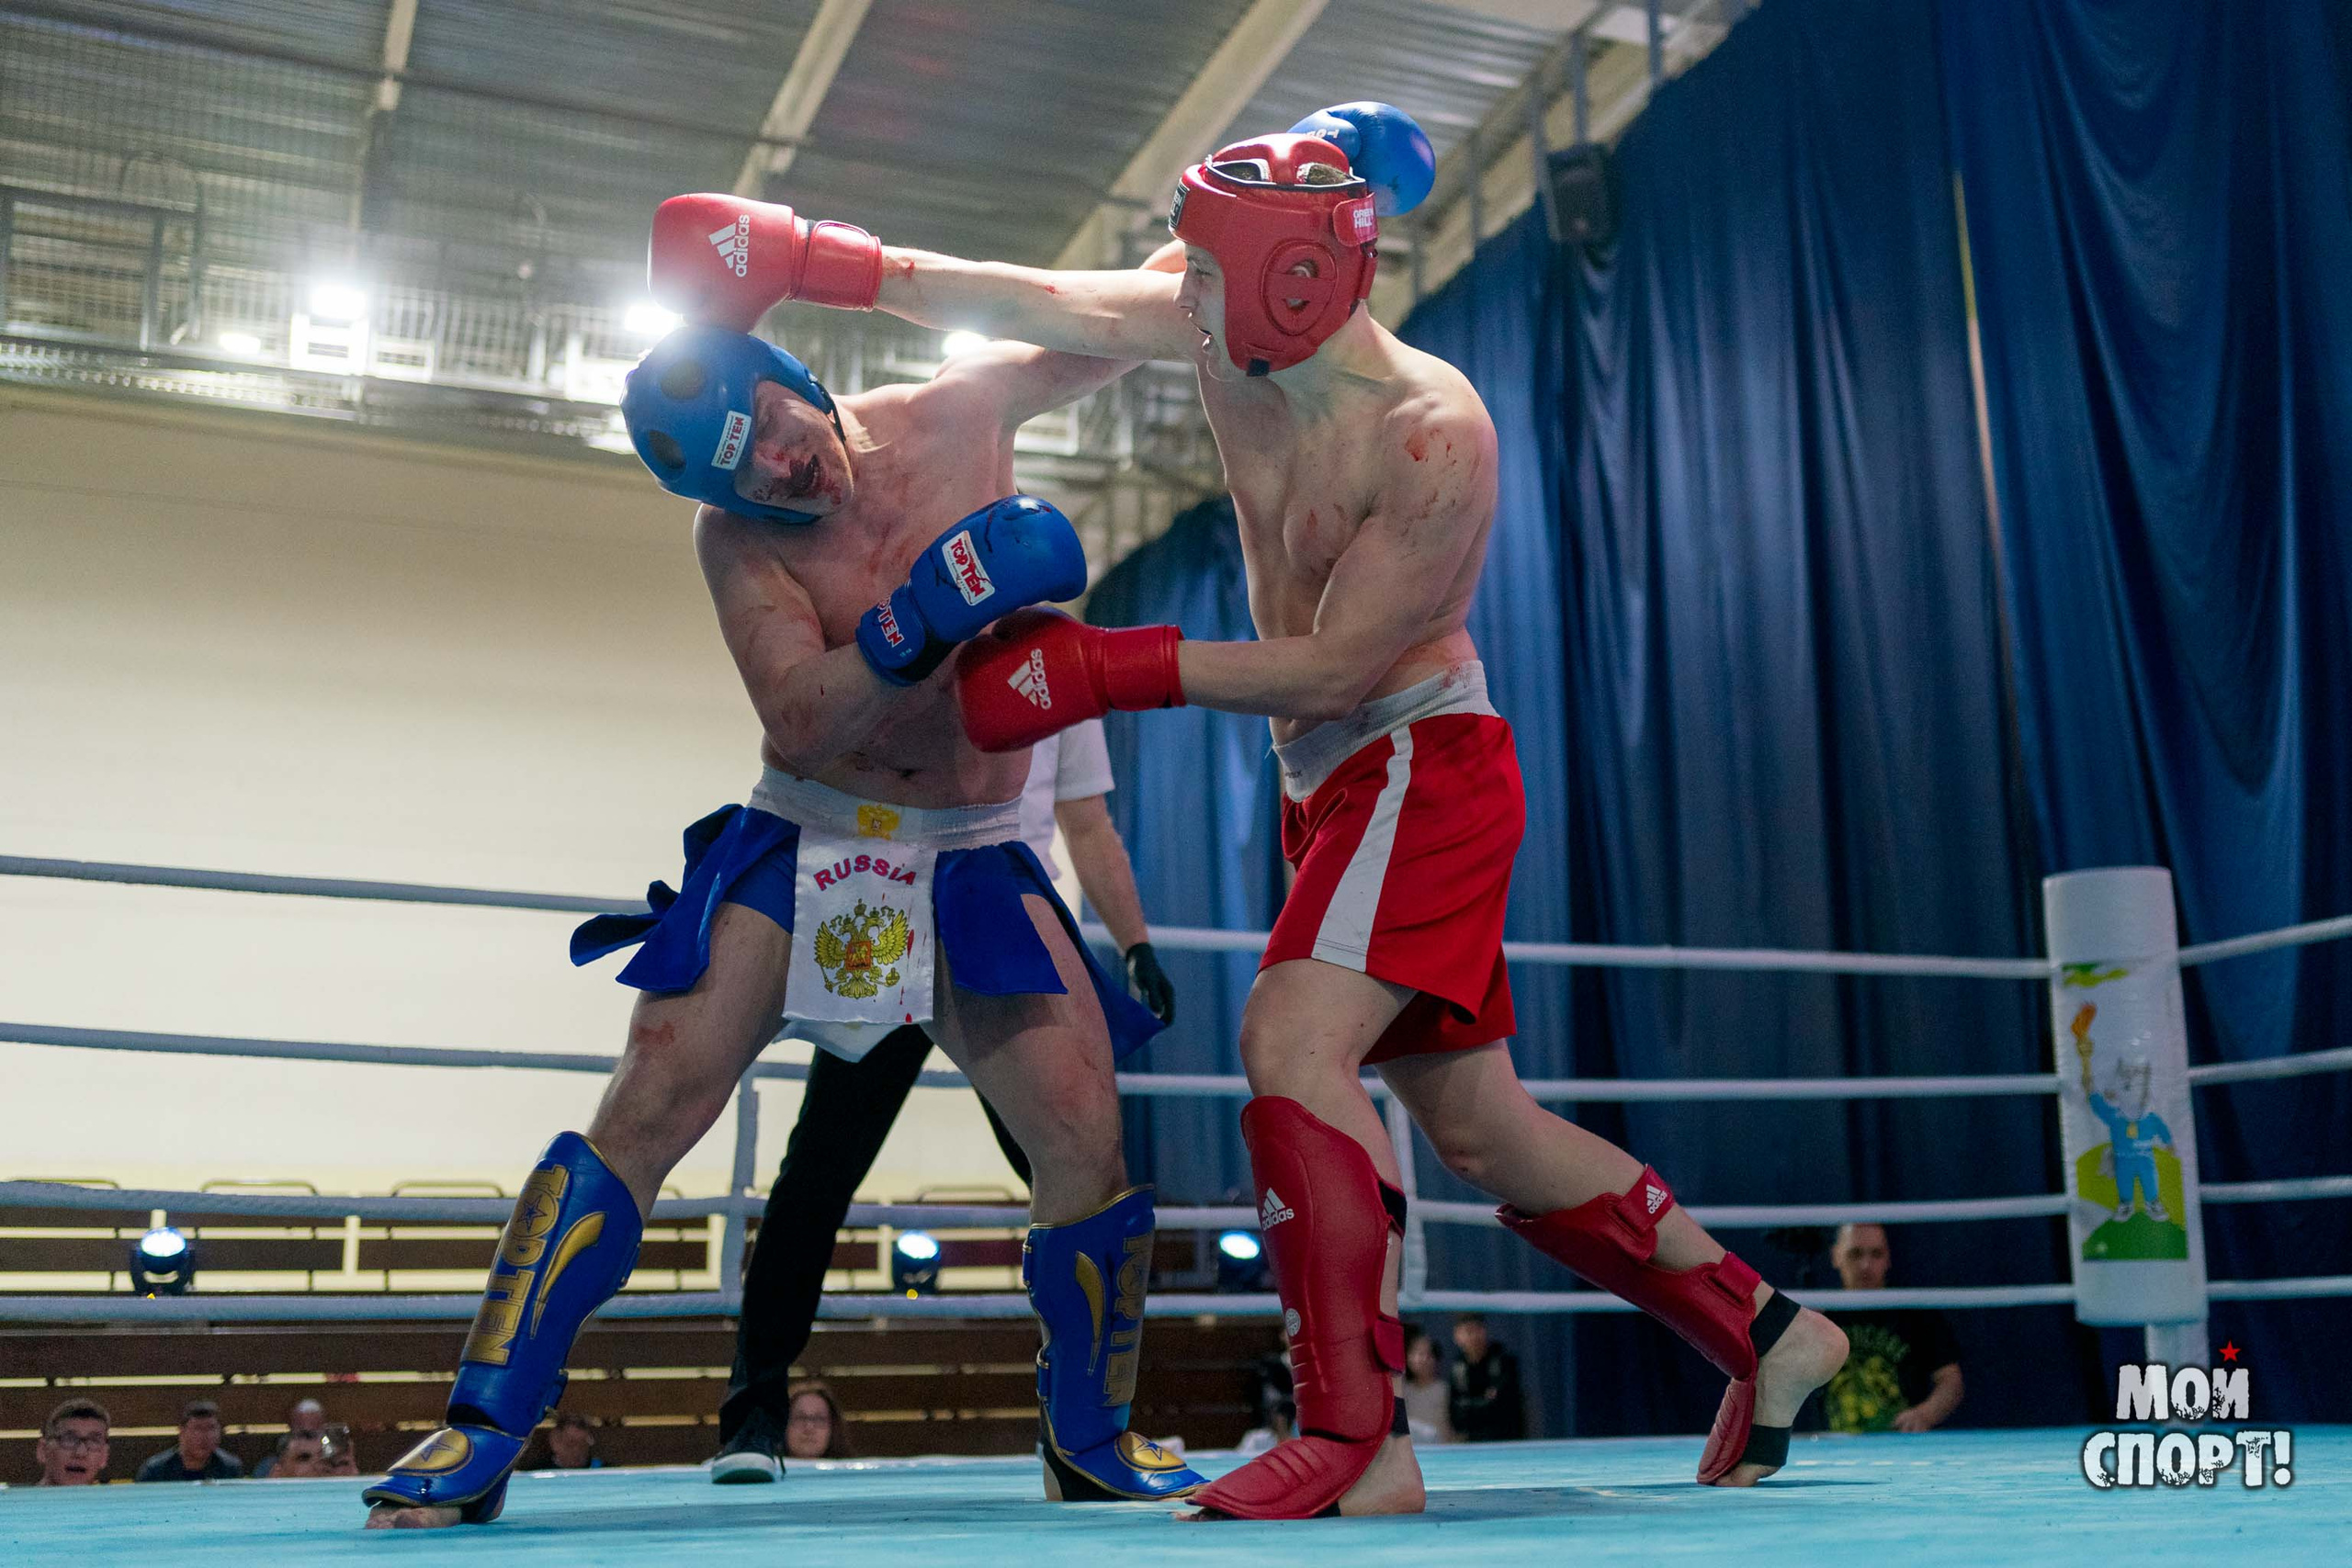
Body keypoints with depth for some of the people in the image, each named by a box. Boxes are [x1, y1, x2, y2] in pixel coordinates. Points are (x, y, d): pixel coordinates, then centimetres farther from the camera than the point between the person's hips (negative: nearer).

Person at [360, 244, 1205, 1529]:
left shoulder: (960, 411, -4)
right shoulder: (736, 535, -7)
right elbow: (799, 722, -19)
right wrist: (921, 625, -32)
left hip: (972, 861, 1)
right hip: (797, 844, -1)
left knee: (1088, 1139, -10)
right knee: (646, 1112, -12)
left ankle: (1091, 1441, 13)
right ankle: (478, 1436, -2)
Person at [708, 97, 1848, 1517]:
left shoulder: (1434, 435, -21)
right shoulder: (1229, 336, 1)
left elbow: (1337, 665, -22)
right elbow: (1034, 305, 3)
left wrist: (1102, 669, -21)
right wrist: (815, 260, -1)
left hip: (1424, 764, -8)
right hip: (1332, 781, 8)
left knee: (1292, 1039, -26)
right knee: (1477, 1122, 12)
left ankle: (1358, 1444, -21)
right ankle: (1764, 1332, 25)